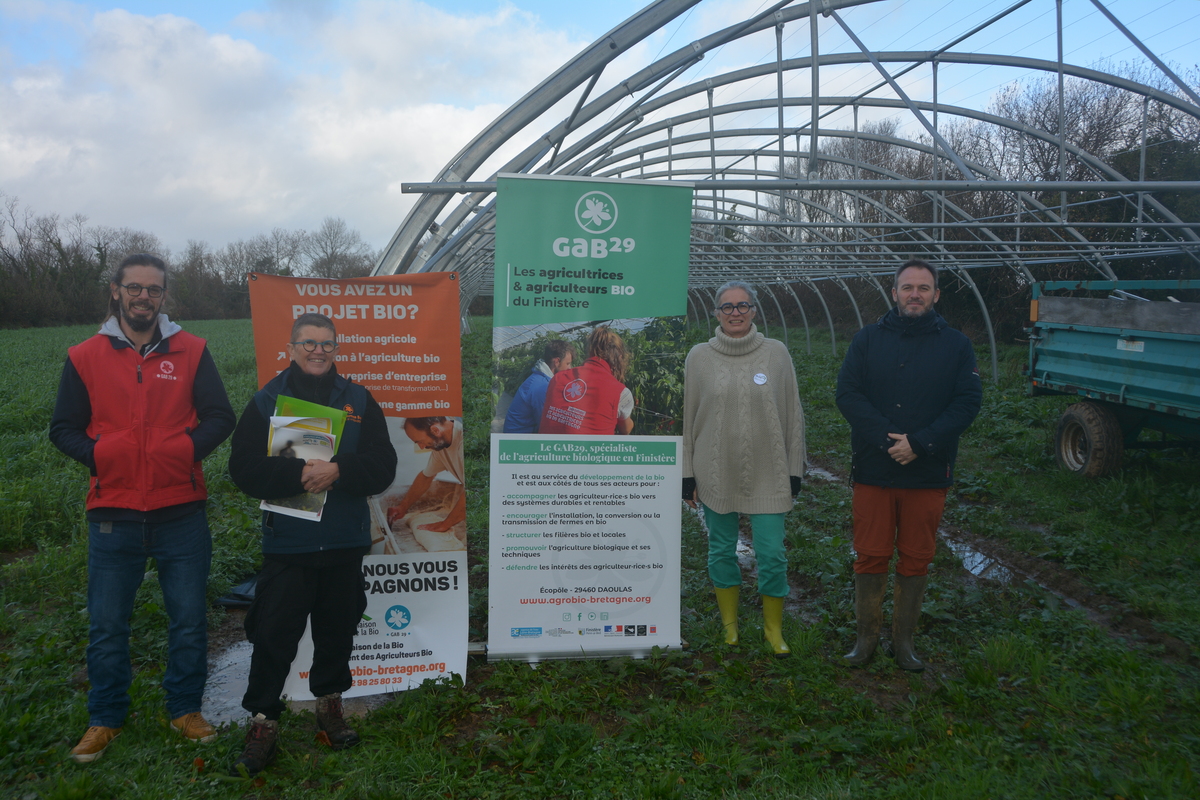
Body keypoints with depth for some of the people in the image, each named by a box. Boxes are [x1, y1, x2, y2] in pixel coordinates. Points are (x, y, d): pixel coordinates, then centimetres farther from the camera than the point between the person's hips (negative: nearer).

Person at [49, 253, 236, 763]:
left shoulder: (191, 352, 3)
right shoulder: (85, 357, 4)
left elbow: (220, 416, 3)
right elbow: (63, 428, 7)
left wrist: (190, 446, -15)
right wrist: (97, 453, -12)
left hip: (182, 512, 0)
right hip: (112, 514, 0)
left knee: (189, 619, 8)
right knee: (106, 625, 10)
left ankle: (185, 709, 27)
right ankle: (105, 719, 29)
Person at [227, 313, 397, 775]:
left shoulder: (359, 401, 4)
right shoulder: (267, 401, -1)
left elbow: (383, 466, -4)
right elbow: (245, 469, -11)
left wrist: (338, 470, -22)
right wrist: (300, 474, -25)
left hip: (345, 543, 2)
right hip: (286, 543, -2)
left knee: (337, 629, 15)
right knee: (274, 636, 0)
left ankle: (329, 703, 35)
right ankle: (262, 724, 15)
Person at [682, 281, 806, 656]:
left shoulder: (777, 353, 0)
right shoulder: (699, 356, 0)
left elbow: (793, 415, 5)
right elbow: (687, 418, 4)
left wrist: (794, 471, 3)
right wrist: (687, 474, 2)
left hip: (768, 476, 0)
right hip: (716, 474, 1)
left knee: (772, 555, 1)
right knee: (721, 551, 12)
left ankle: (774, 627, 21)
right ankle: (729, 623, 31)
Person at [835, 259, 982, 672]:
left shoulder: (956, 345, 4)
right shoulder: (868, 339, 4)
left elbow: (968, 402, -4)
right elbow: (848, 394, -4)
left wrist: (920, 443, -16)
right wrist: (887, 440, -16)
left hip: (929, 473, 1)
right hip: (873, 471, 0)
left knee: (916, 560, 9)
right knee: (870, 557, 5)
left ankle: (903, 639, 24)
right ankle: (867, 636, 21)